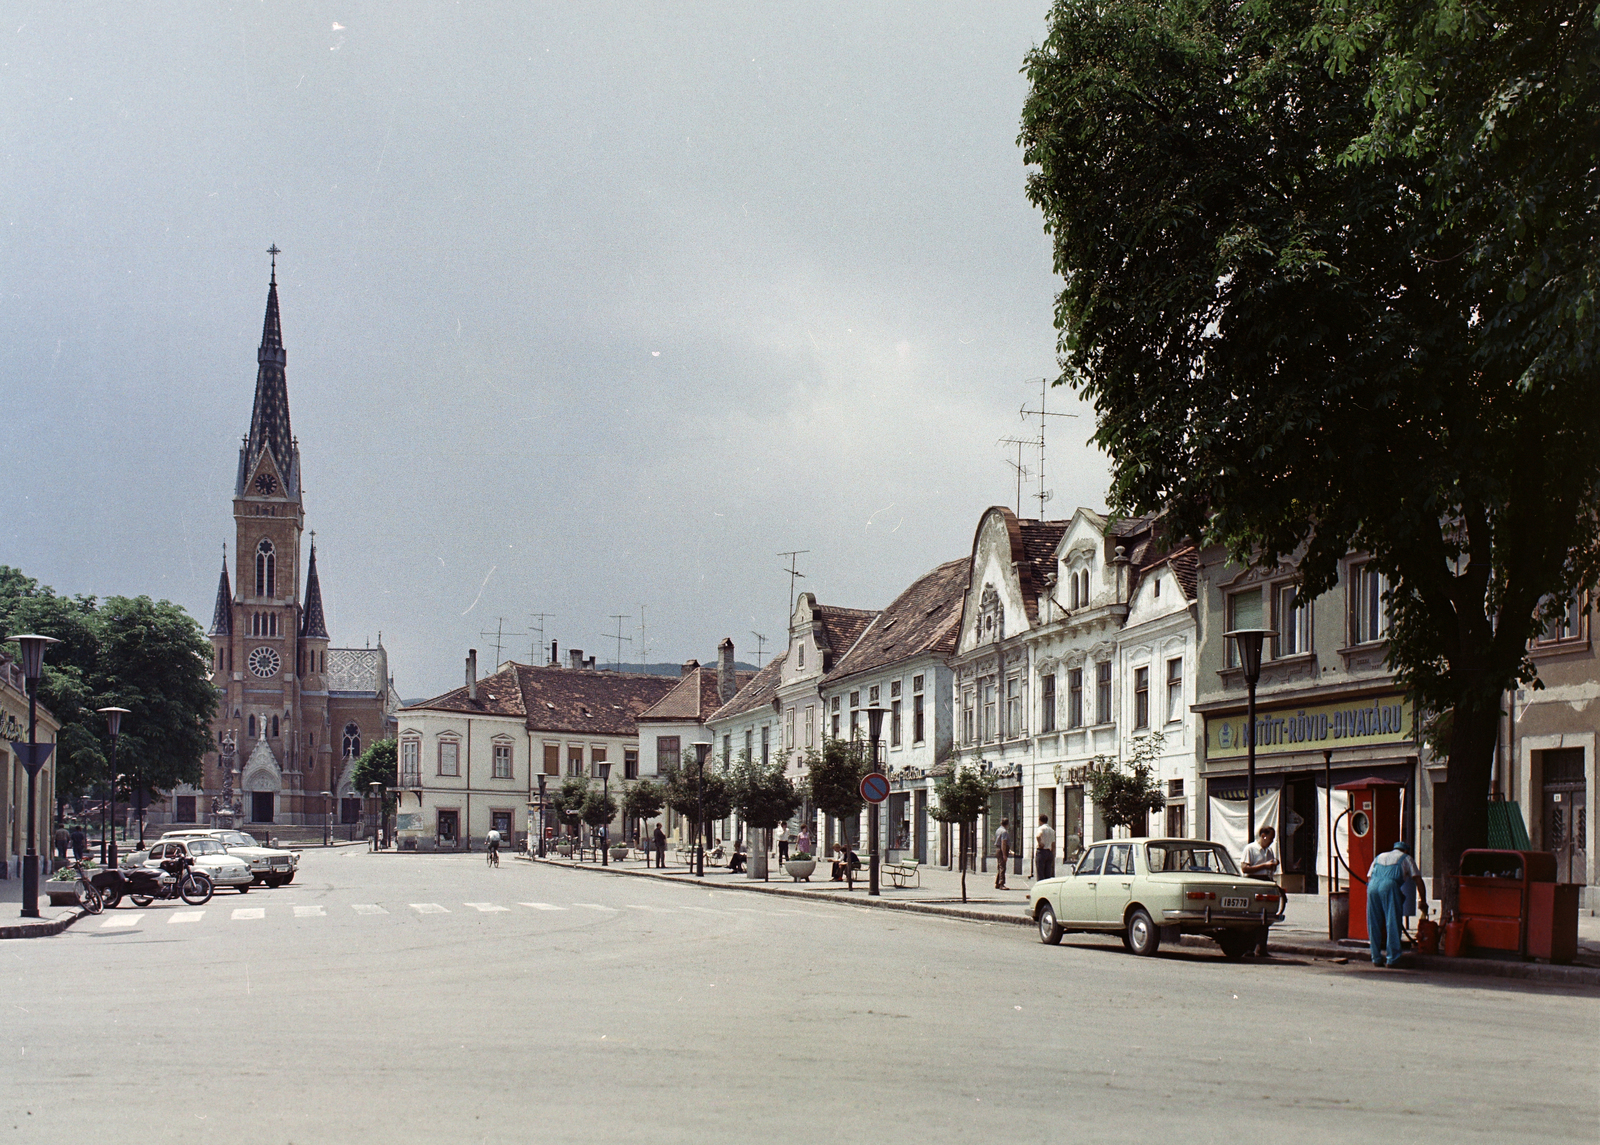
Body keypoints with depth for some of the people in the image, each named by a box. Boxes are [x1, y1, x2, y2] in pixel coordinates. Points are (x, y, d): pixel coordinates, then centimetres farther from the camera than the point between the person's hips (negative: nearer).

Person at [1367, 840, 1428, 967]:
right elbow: (1418, 881, 19)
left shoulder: (1379, 857, 35)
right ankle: (1392, 959, -2)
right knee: (1392, 924, 1)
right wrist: (1423, 903, 25)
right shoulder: (1406, 858, 25)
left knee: (1374, 925, 10)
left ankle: (1376, 958, 13)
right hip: (1390, 886, -4)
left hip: (1372, 886, 4)